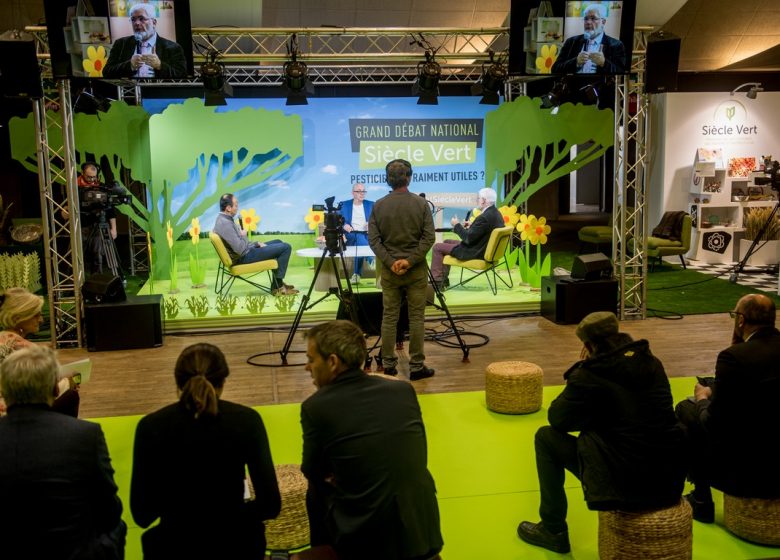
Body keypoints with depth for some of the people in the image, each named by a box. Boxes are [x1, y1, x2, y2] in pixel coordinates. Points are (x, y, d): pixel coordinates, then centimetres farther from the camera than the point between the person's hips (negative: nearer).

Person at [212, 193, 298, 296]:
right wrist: (243, 235, -11)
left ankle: (277, 283, 24)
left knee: (278, 242, 24)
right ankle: (277, 287, -1)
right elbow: (240, 249, -29)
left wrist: (257, 243, 7)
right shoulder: (225, 223, -26)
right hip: (244, 257, -11)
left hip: (246, 251, 11)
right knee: (286, 247, -9)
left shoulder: (223, 219, 8)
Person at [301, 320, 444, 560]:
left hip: (365, 540, -3)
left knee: (317, 490, 22)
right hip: (423, 533, 4)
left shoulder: (316, 407, -9)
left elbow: (313, 473, 5)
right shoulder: (404, 390, 2)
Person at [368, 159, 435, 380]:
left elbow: (373, 239, -5)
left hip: (389, 270, 2)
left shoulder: (379, 206, -1)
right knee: (416, 318, 4)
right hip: (416, 270, -1)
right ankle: (417, 366, 7)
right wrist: (410, 260, -10)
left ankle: (389, 366, 13)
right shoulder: (420, 203, -5)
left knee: (389, 318, 8)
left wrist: (390, 262, -8)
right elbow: (429, 237, -9)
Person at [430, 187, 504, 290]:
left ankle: (437, 281, 5)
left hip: (475, 253, -10)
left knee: (437, 247, -1)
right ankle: (443, 279, 28)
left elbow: (468, 239, -24)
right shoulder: (497, 214, 2)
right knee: (447, 242, 25)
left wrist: (457, 225, -10)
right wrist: (470, 227, 6)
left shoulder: (484, 217, -27)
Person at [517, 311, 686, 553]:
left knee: (546, 437, 9)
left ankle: (553, 531, 19)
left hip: (624, 485, -7)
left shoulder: (590, 373, -10)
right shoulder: (651, 362, 8)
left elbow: (556, 418, 0)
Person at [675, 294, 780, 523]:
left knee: (686, 409, 11)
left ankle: (702, 501, 20)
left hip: (748, 472, -7)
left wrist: (703, 399, 5)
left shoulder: (733, 357, -21)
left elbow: (715, 424, -14)